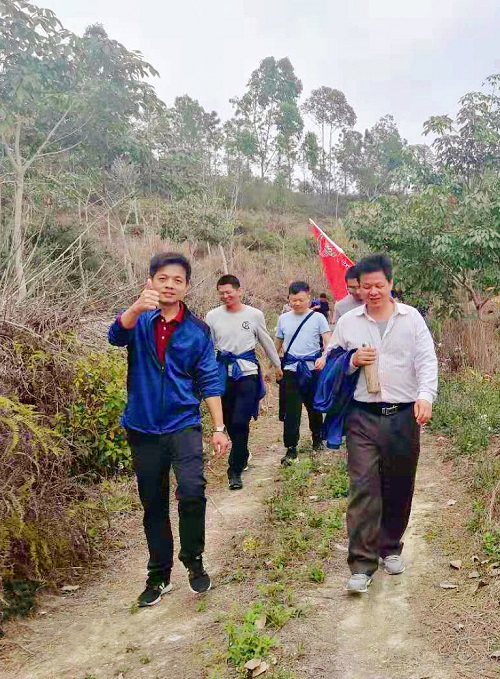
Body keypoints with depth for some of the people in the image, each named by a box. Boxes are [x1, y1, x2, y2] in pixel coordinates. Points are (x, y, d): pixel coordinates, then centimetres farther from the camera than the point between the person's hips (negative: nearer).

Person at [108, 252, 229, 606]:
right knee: (153, 505, 11)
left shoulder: (198, 330, 1)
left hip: (184, 424, -1)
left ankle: (194, 560, 7)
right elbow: (117, 335, -24)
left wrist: (219, 427, -3)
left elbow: (209, 381, 2)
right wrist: (137, 308, -44)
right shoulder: (139, 320, 0)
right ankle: (159, 574, 30)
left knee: (192, 490, -20)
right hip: (143, 427, 1)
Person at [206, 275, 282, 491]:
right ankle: (242, 457, 35)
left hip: (247, 372, -2)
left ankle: (235, 470, 1)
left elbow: (266, 342, 13)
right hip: (223, 373, 2)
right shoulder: (213, 316, 2)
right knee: (229, 421, 11)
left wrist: (277, 365, 21)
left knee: (240, 422, -10)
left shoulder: (255, 315, 1)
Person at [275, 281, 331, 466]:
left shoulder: (318, 318, -3)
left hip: (312, 369, -1)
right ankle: (291, 448, 8)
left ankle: (317, 438, 38)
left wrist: (323, 357, -27)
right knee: (291, 410, -1)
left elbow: (329, 342, -8)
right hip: (290, 370, 1)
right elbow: (277, 344, 16)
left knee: (314, 407, 14)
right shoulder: (283, 319, 6)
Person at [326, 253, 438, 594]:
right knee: (363, 487, -6)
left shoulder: (412, 318, 4)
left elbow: (427, 361, -3)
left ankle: (391, 547, 33)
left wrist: (426, 395, -21)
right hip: (363, 416, 0)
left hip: (404, 415, 1)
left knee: (399, 488, 12)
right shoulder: (348, 322, 6)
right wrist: (352, 361, -9)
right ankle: (362, 564, 1)